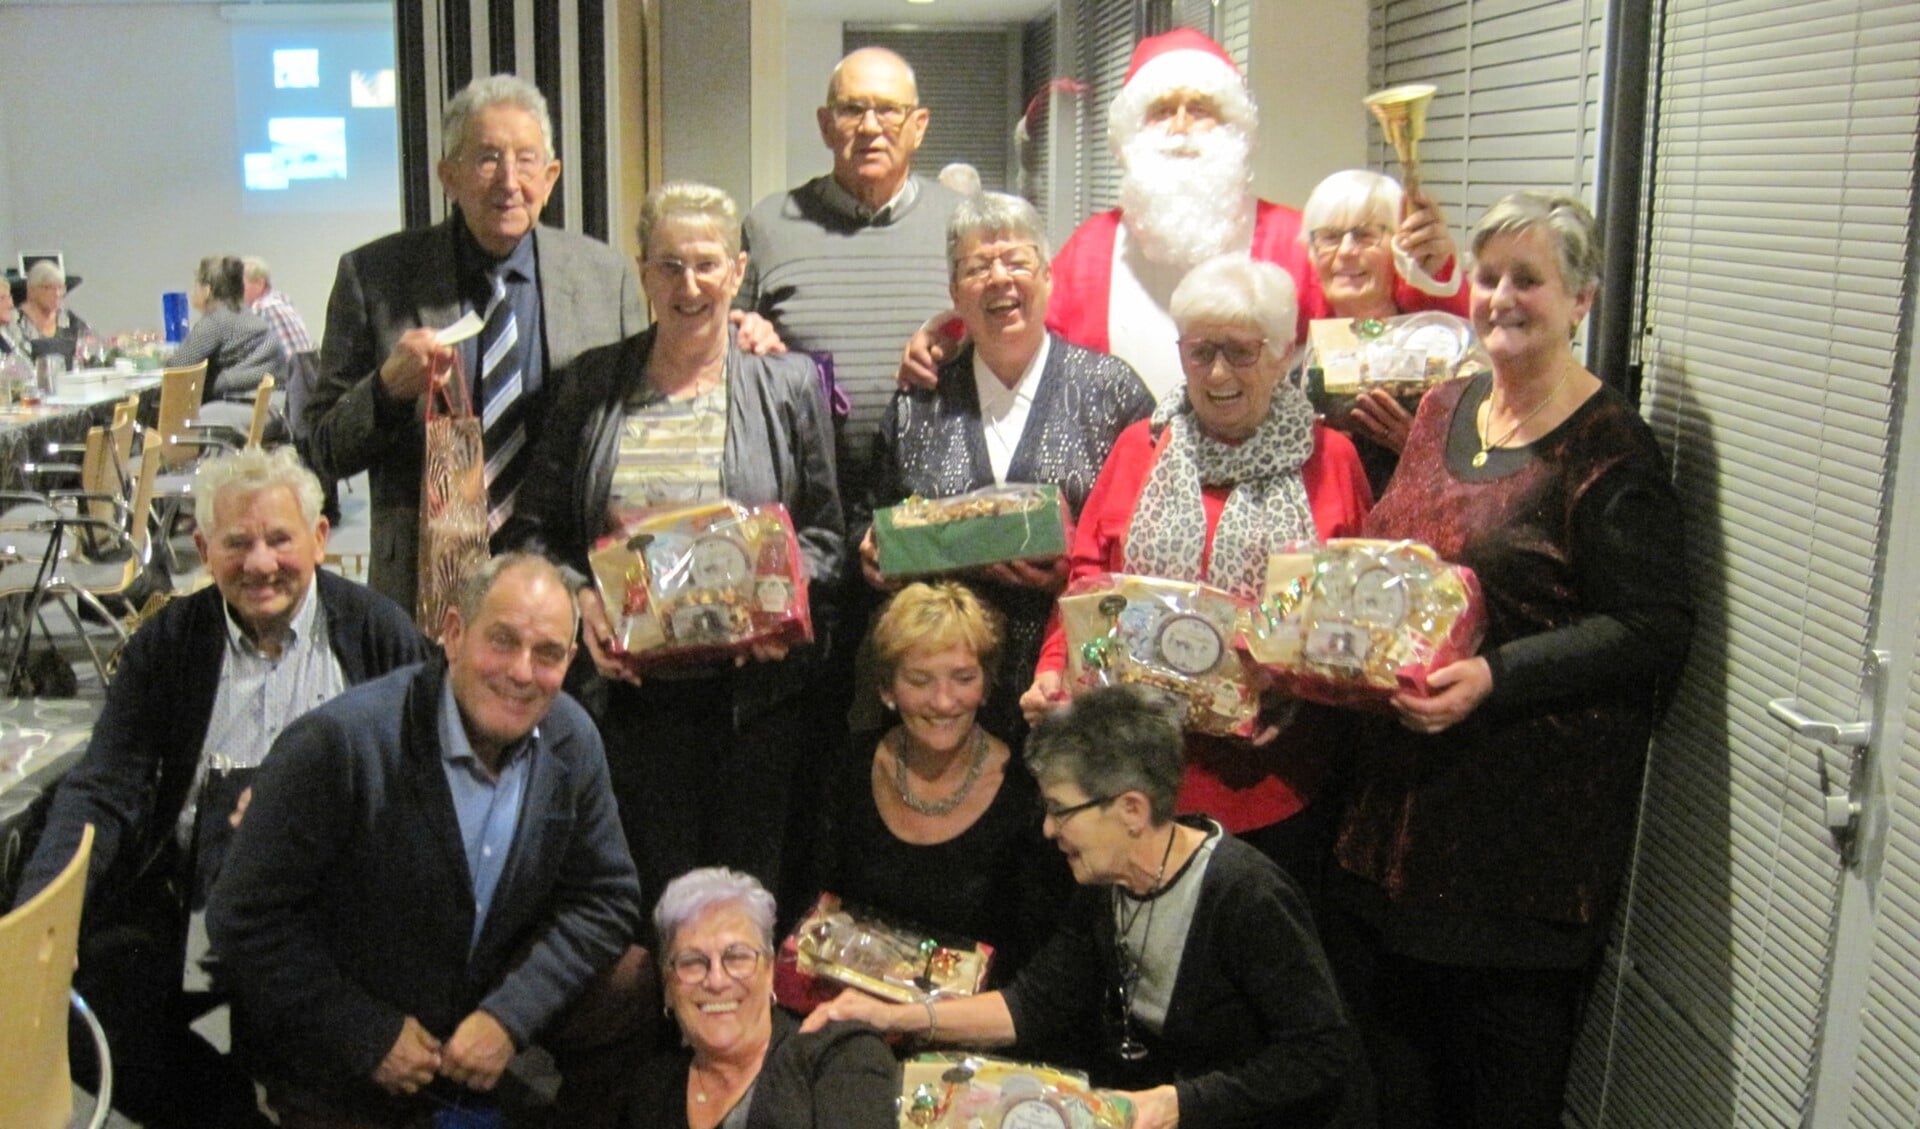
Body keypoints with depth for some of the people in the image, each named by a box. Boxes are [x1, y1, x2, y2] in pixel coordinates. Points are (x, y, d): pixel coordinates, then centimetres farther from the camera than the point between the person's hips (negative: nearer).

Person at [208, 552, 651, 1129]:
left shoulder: (572, 741, -9)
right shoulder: (340, 742, -25)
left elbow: (604, 898, -4)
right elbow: (244, 919, -20)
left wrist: (508, 1015, -18)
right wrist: (370, 1038, -19)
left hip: (486, 1011, 4)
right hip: (340, 1065, -4)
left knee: (636, 986, -12)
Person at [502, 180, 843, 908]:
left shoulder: (789, 383, 5)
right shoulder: (593, 384, 8)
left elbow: (825, 533, 5)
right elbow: (535, 528, 9)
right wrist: (578, 601, -10)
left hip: (756, 681, -1)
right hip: (634, 684, 1)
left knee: (751, 895, 6)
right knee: (654, 894, 5)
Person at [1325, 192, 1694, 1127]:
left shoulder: (1608, 450, -12)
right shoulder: (1443, 410, 10)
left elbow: (1653, 631, -16)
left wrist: (1496, 676, -25)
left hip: (1530, 805, -7)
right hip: (1401, 783, 7)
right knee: (1381, 1038, 16)